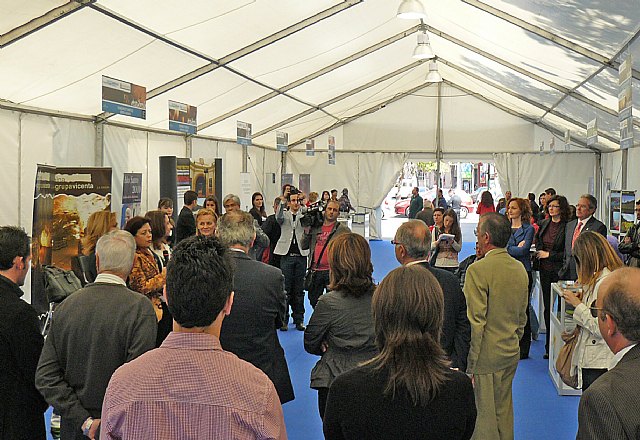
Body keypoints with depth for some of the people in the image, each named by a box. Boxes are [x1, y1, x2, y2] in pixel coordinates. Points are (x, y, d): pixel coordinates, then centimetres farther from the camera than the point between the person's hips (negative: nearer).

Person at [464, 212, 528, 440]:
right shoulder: (520, 268, 5)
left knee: (484, 416, 3)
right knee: (504, 411, 19)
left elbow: (476, 321, -19)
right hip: (511, 354, 8)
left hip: (486, 355, -7)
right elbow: (522, 316, 14)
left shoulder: (478, 269, -18)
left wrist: (470, 362, -13)